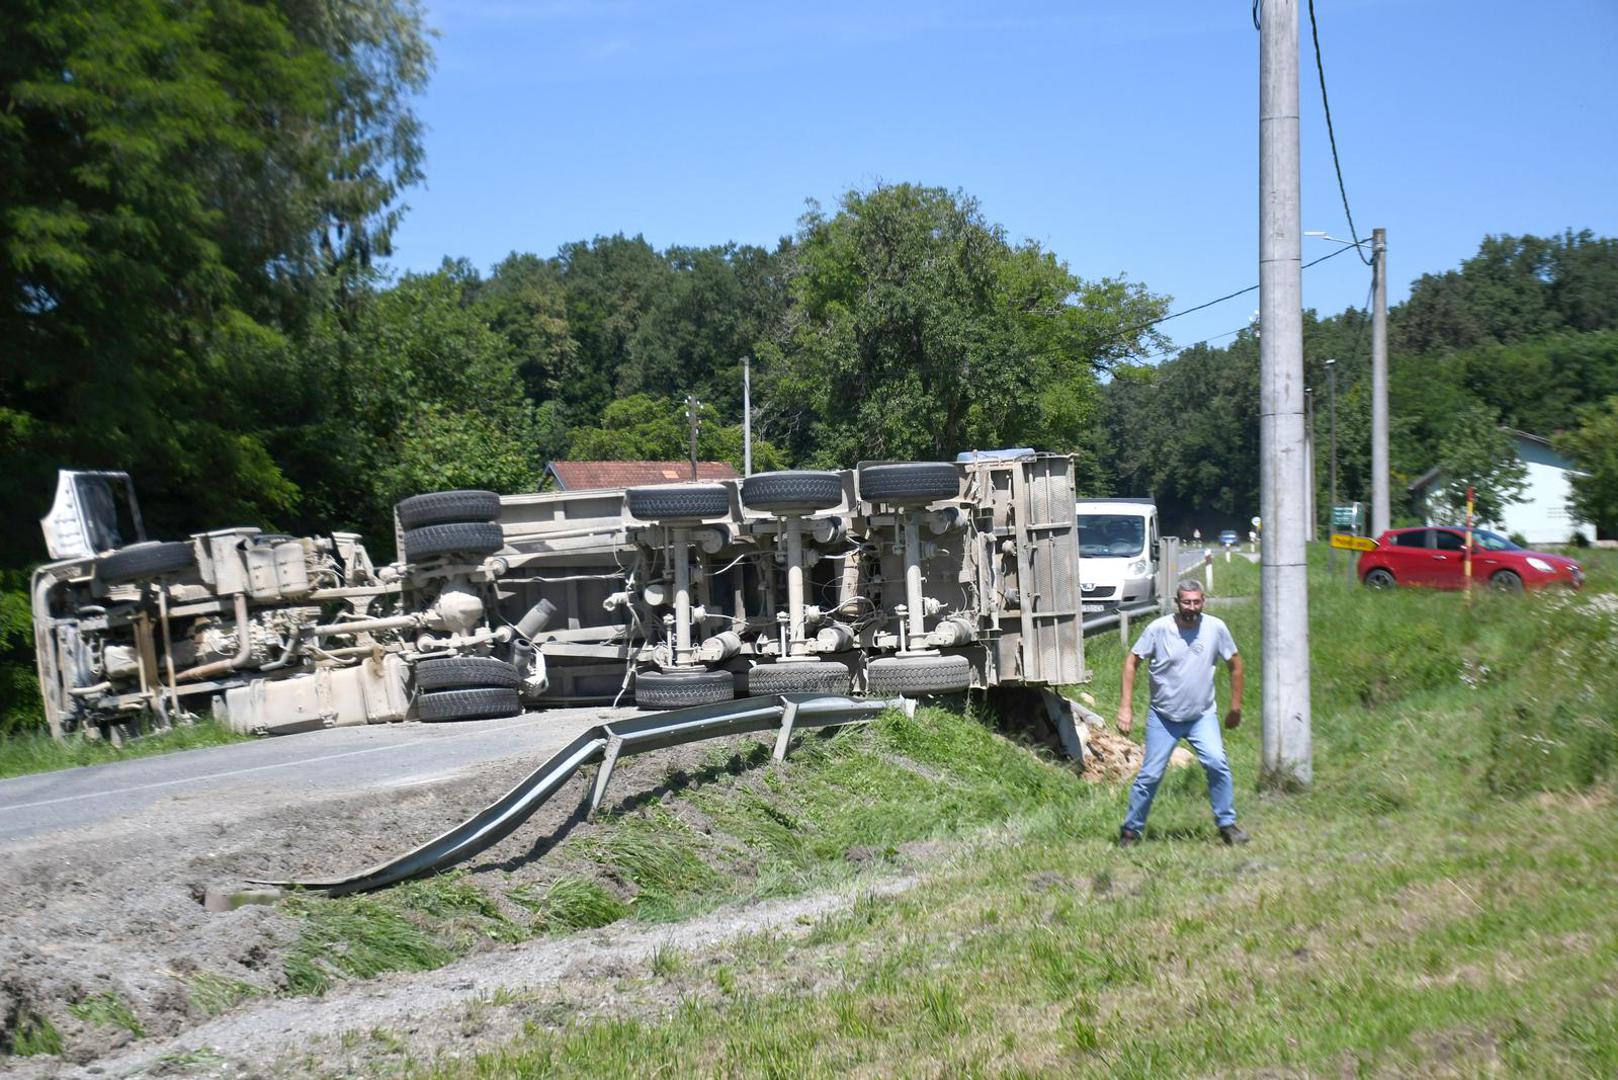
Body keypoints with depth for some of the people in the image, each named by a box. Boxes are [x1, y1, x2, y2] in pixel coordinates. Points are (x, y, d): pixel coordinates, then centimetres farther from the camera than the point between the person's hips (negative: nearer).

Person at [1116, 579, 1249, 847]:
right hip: (1163, 717, -1)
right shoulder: (1158, 629, -13)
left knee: (1217, 764, -18)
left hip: (1202, 716, 1)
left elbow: (1235, 664, 6)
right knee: (1149, 775, 1)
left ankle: (1227, 824, -2)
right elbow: (1131, 662, -4)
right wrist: (1126, 707, -9)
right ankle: (1131, 830, 17)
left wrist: (1235, 707, 9)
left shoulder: (1215, 628, -8)